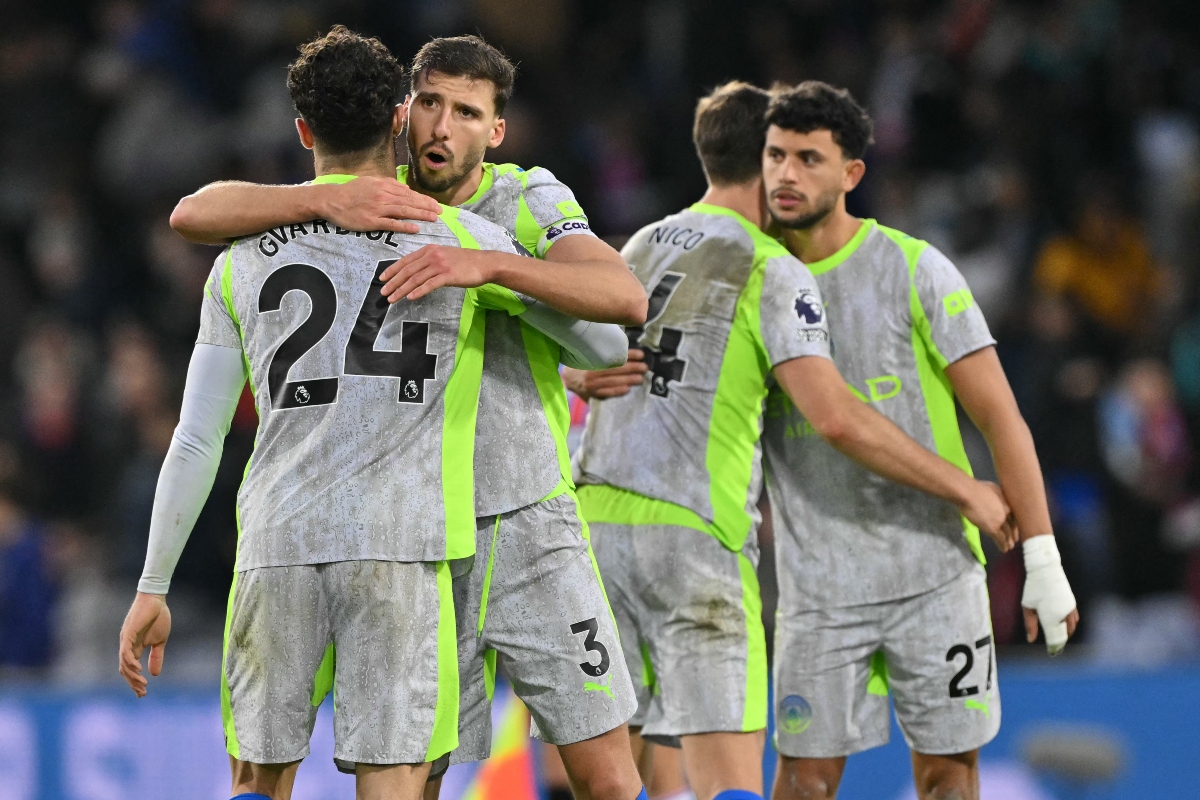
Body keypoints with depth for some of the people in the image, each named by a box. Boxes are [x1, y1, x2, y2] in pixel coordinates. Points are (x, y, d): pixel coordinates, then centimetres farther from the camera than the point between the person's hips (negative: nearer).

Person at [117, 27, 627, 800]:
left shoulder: (243, 259, 10)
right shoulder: (461, 238, 4)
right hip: (399, 546, -2)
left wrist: (152, 589, 14)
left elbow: (196, 441, 9)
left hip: (276, 546, 2)